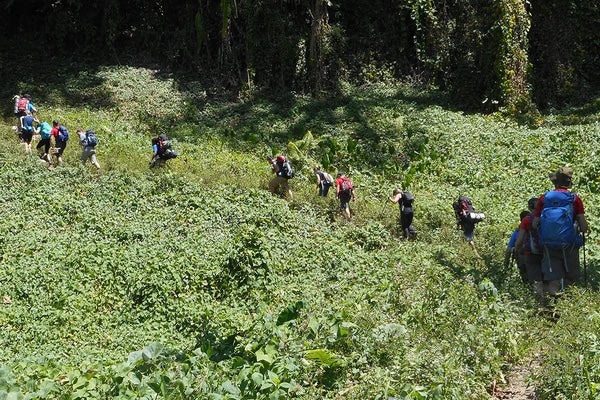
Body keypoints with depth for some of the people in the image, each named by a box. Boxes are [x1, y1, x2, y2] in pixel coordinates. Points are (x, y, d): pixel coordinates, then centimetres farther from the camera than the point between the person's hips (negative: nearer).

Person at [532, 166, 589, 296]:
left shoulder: (544, 198, 4)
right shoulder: (575, 199, -2)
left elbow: (534, 224, 3)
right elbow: (584, 227, -5)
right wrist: (584, 229, 17)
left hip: (548, 245, 2)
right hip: (569, 245, -2)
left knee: (552, 279, 6)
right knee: (571, 276, 11)